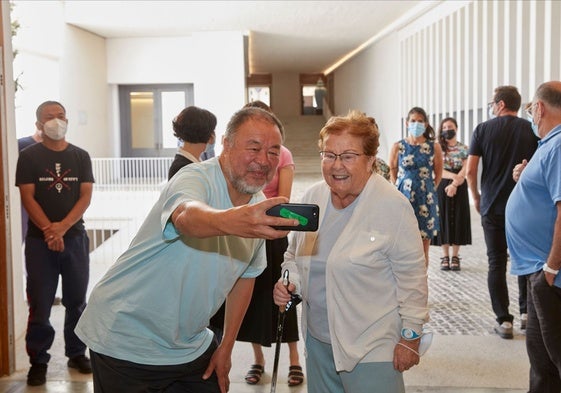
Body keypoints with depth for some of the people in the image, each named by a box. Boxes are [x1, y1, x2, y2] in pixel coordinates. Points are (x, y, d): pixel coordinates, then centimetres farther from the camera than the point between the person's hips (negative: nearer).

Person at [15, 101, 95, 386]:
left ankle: (77, 353, 23)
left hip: (75, 237, 2)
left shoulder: (80, 156, 6)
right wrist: (49, 230, -16)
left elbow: (86, 196, 0)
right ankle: (38, 361, 13)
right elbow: (27, 197, -6)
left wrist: (63, 226, -14)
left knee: (77, 300, 9)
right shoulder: (29, 156, 1)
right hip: (40, 240, -2)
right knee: (39, 303, 1)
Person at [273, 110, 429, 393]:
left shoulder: (392, 205, -15)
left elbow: (412, 276, -11)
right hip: (318, 338, 6)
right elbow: (294, 255, 15)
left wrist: (410, 337, -8)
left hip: (371, 347, -5)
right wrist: (288, 281, -4)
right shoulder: (312, 197, 2)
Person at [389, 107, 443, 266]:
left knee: (423, 247, 4)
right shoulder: (398, 147, 1)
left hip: (425, 200, 0)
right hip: (403, 198, 0)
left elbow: (438, 173, 11)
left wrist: (429, 190, 8)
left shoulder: (434, 147, 0)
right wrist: (399, 189, 9)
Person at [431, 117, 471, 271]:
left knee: (458, 219, 1)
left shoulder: (464, 149, 3)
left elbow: (464, 171, -6)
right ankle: (445, 256, 8)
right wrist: (454, 175, -19)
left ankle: (455, 256, 9)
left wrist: (454, 185, -19)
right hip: (441, 188, 0)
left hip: (459, 189, 0)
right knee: (443, 219, 0)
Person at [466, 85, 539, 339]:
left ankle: (504, 321, 3)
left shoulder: (483, 129, -3)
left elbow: (470, 170, -6)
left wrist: (476, 197, 8)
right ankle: (526, 311, 19)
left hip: (493, 206, -1)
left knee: (497, 263, 4)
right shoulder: (531, 130, -1)